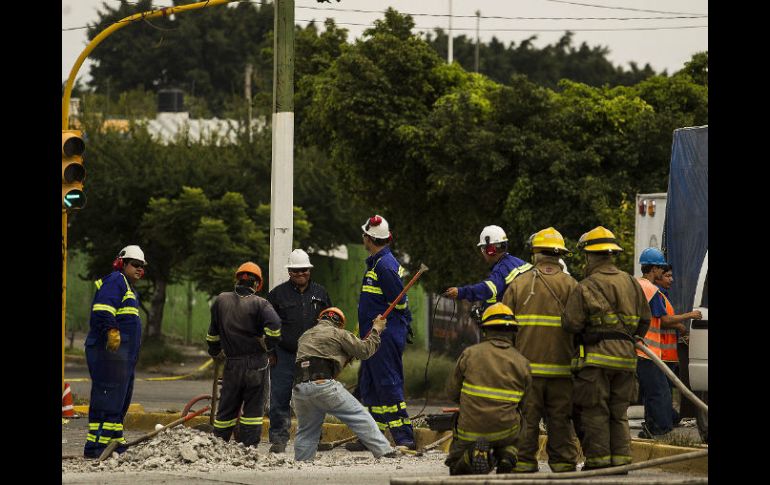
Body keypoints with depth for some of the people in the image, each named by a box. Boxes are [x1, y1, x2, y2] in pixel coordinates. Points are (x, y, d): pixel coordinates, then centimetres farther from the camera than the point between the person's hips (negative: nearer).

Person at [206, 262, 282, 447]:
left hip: (231, 364, 3)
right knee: (253, 410, 4)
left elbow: (213, 332, 16)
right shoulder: (260, 304, -7)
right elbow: (274, 326, -22)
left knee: (226, 410, 13)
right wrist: (267, 348, -6)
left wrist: (215, 352, 32)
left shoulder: (221, 301, 6)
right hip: (256, 365, -3)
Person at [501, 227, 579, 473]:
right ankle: (563, 461, 5)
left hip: (526, 363, 0)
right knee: (560, 417, 5)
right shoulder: (570, 285, 0)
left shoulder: (519, 284, 2)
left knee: (527, 416, 3)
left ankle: (524, 460, 2)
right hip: (561, 366, 0)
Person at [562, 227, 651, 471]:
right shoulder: (631, 283, 12)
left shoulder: (585, 288, -8)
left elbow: (571, 323, -11)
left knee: (594, 413, -1)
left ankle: (597, 460, -3)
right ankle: (620, 459, 10)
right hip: (626, 357, 6)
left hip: (596, 357, -6)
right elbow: (645, 319, 18)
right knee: (619, 413, 13)